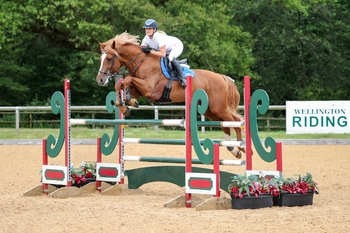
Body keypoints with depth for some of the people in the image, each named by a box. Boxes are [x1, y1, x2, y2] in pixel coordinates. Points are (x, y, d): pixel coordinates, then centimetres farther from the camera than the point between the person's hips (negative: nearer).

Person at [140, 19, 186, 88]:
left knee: (171, 58, -37)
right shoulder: (146, 38, -16)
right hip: (167, 50, 9)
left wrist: (149, 51, -47)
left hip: (177, 45, -9)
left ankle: (182, 78, -29)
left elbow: (163, 54, -44)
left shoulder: (159, 37, -38)